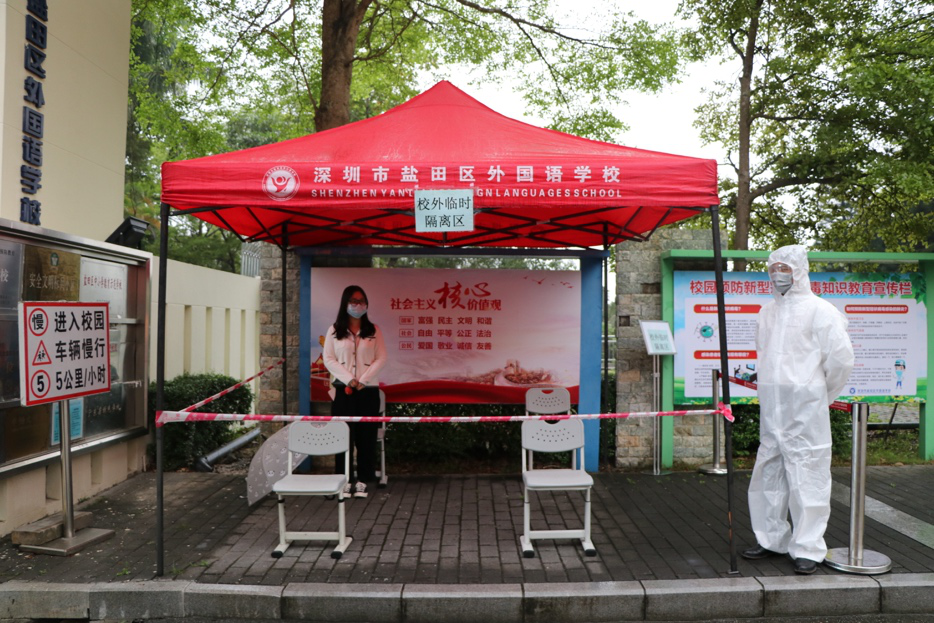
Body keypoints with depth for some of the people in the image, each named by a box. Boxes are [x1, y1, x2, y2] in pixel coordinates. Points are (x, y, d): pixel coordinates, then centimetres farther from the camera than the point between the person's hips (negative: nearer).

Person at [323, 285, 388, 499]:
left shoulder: (374, 331, 7)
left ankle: (362, 480, 10)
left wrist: (363, 380, -10)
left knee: (366, 435, 1)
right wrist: (349, 380, -11)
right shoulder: (334, 331, 5)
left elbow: (381, 358, 1)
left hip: (368, 390, 1)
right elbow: (328, 359, 0)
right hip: (343, 390, 0)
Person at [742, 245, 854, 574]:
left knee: (807, 475, -1)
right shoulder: (767, 312, 14)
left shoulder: (819, 310, -6)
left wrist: (821, 394, 2)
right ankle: (772, 538, 26)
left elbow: (841, 358, -8)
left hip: (805, 410, -7)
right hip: (770, 409, 7)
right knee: (768, 473, 12)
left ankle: (809, 548, 10)